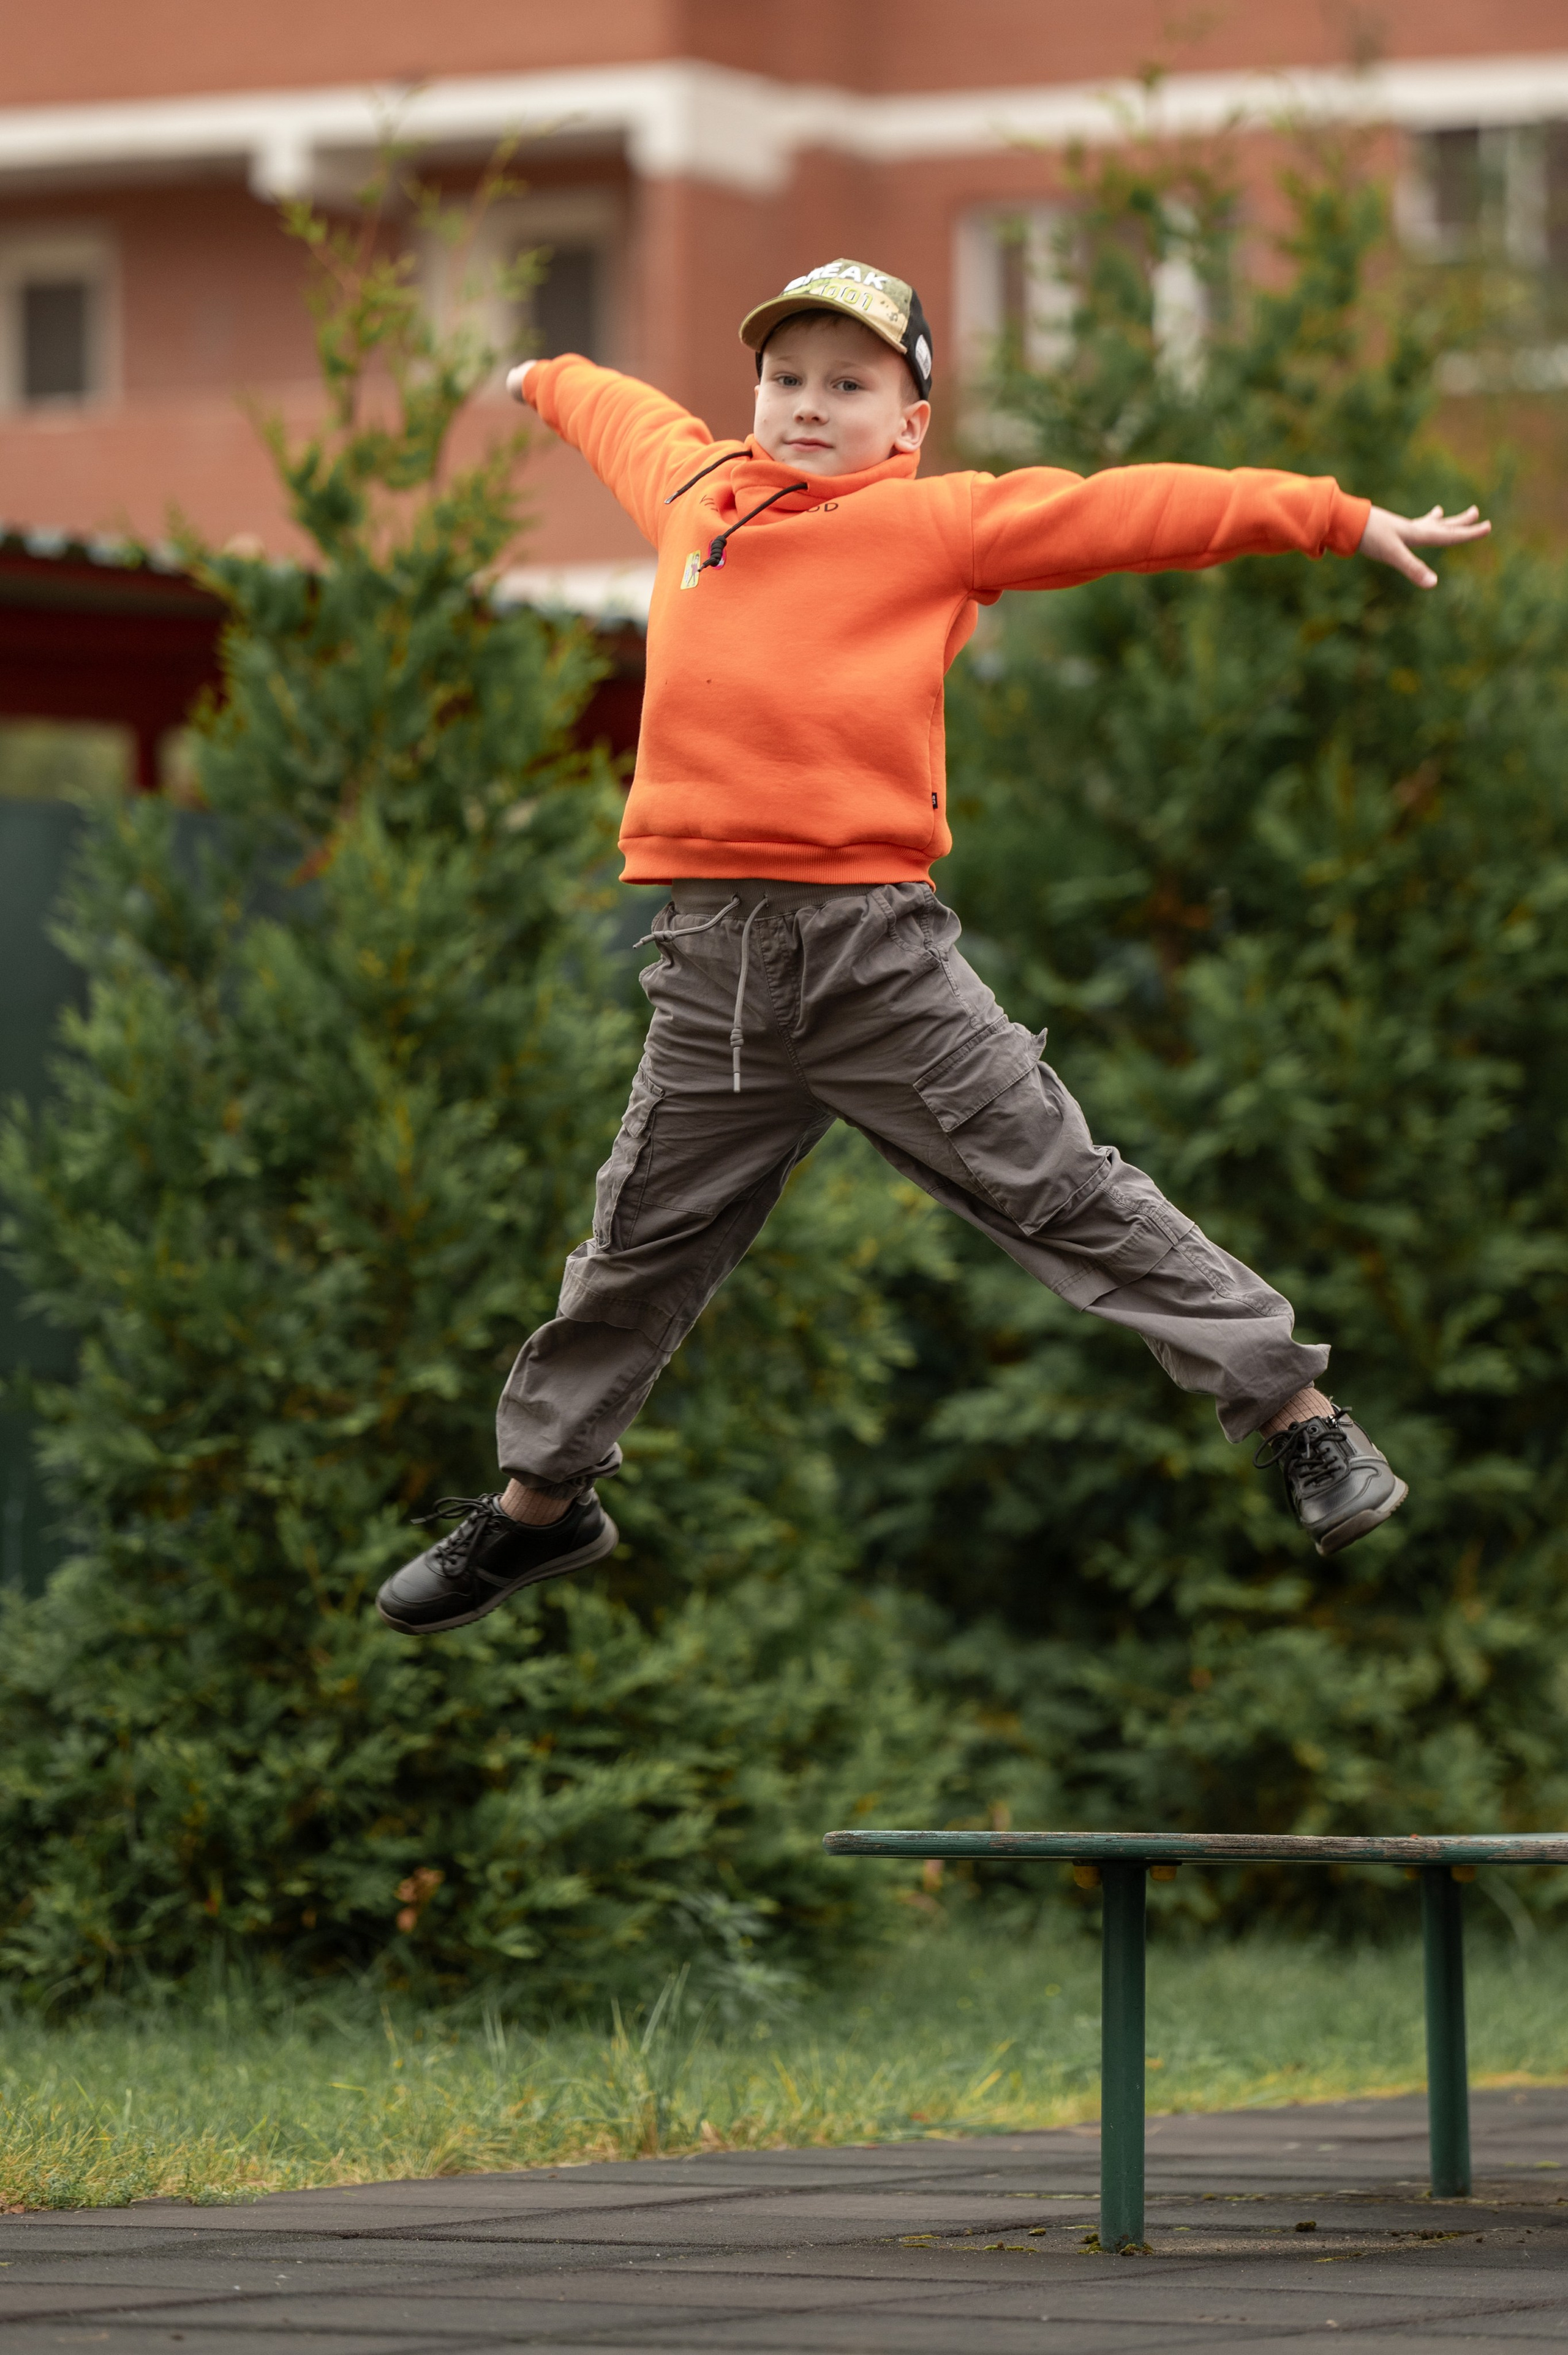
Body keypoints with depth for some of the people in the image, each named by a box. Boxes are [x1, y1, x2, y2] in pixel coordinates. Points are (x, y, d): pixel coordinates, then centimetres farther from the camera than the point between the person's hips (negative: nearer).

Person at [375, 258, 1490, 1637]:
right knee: (637, 1254, 16)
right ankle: (540, 1500, 34)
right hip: (713, 972, 4)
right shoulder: (695, 493, 13)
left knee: (1066, 1196, -3)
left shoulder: (938, 523, 0)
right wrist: (547, 378, 56)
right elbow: (628, 418, 36)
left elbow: (1132, 511, -3)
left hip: (876, 949, -4)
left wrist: (1341, 521, -5)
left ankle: (1295, 1412, 6)